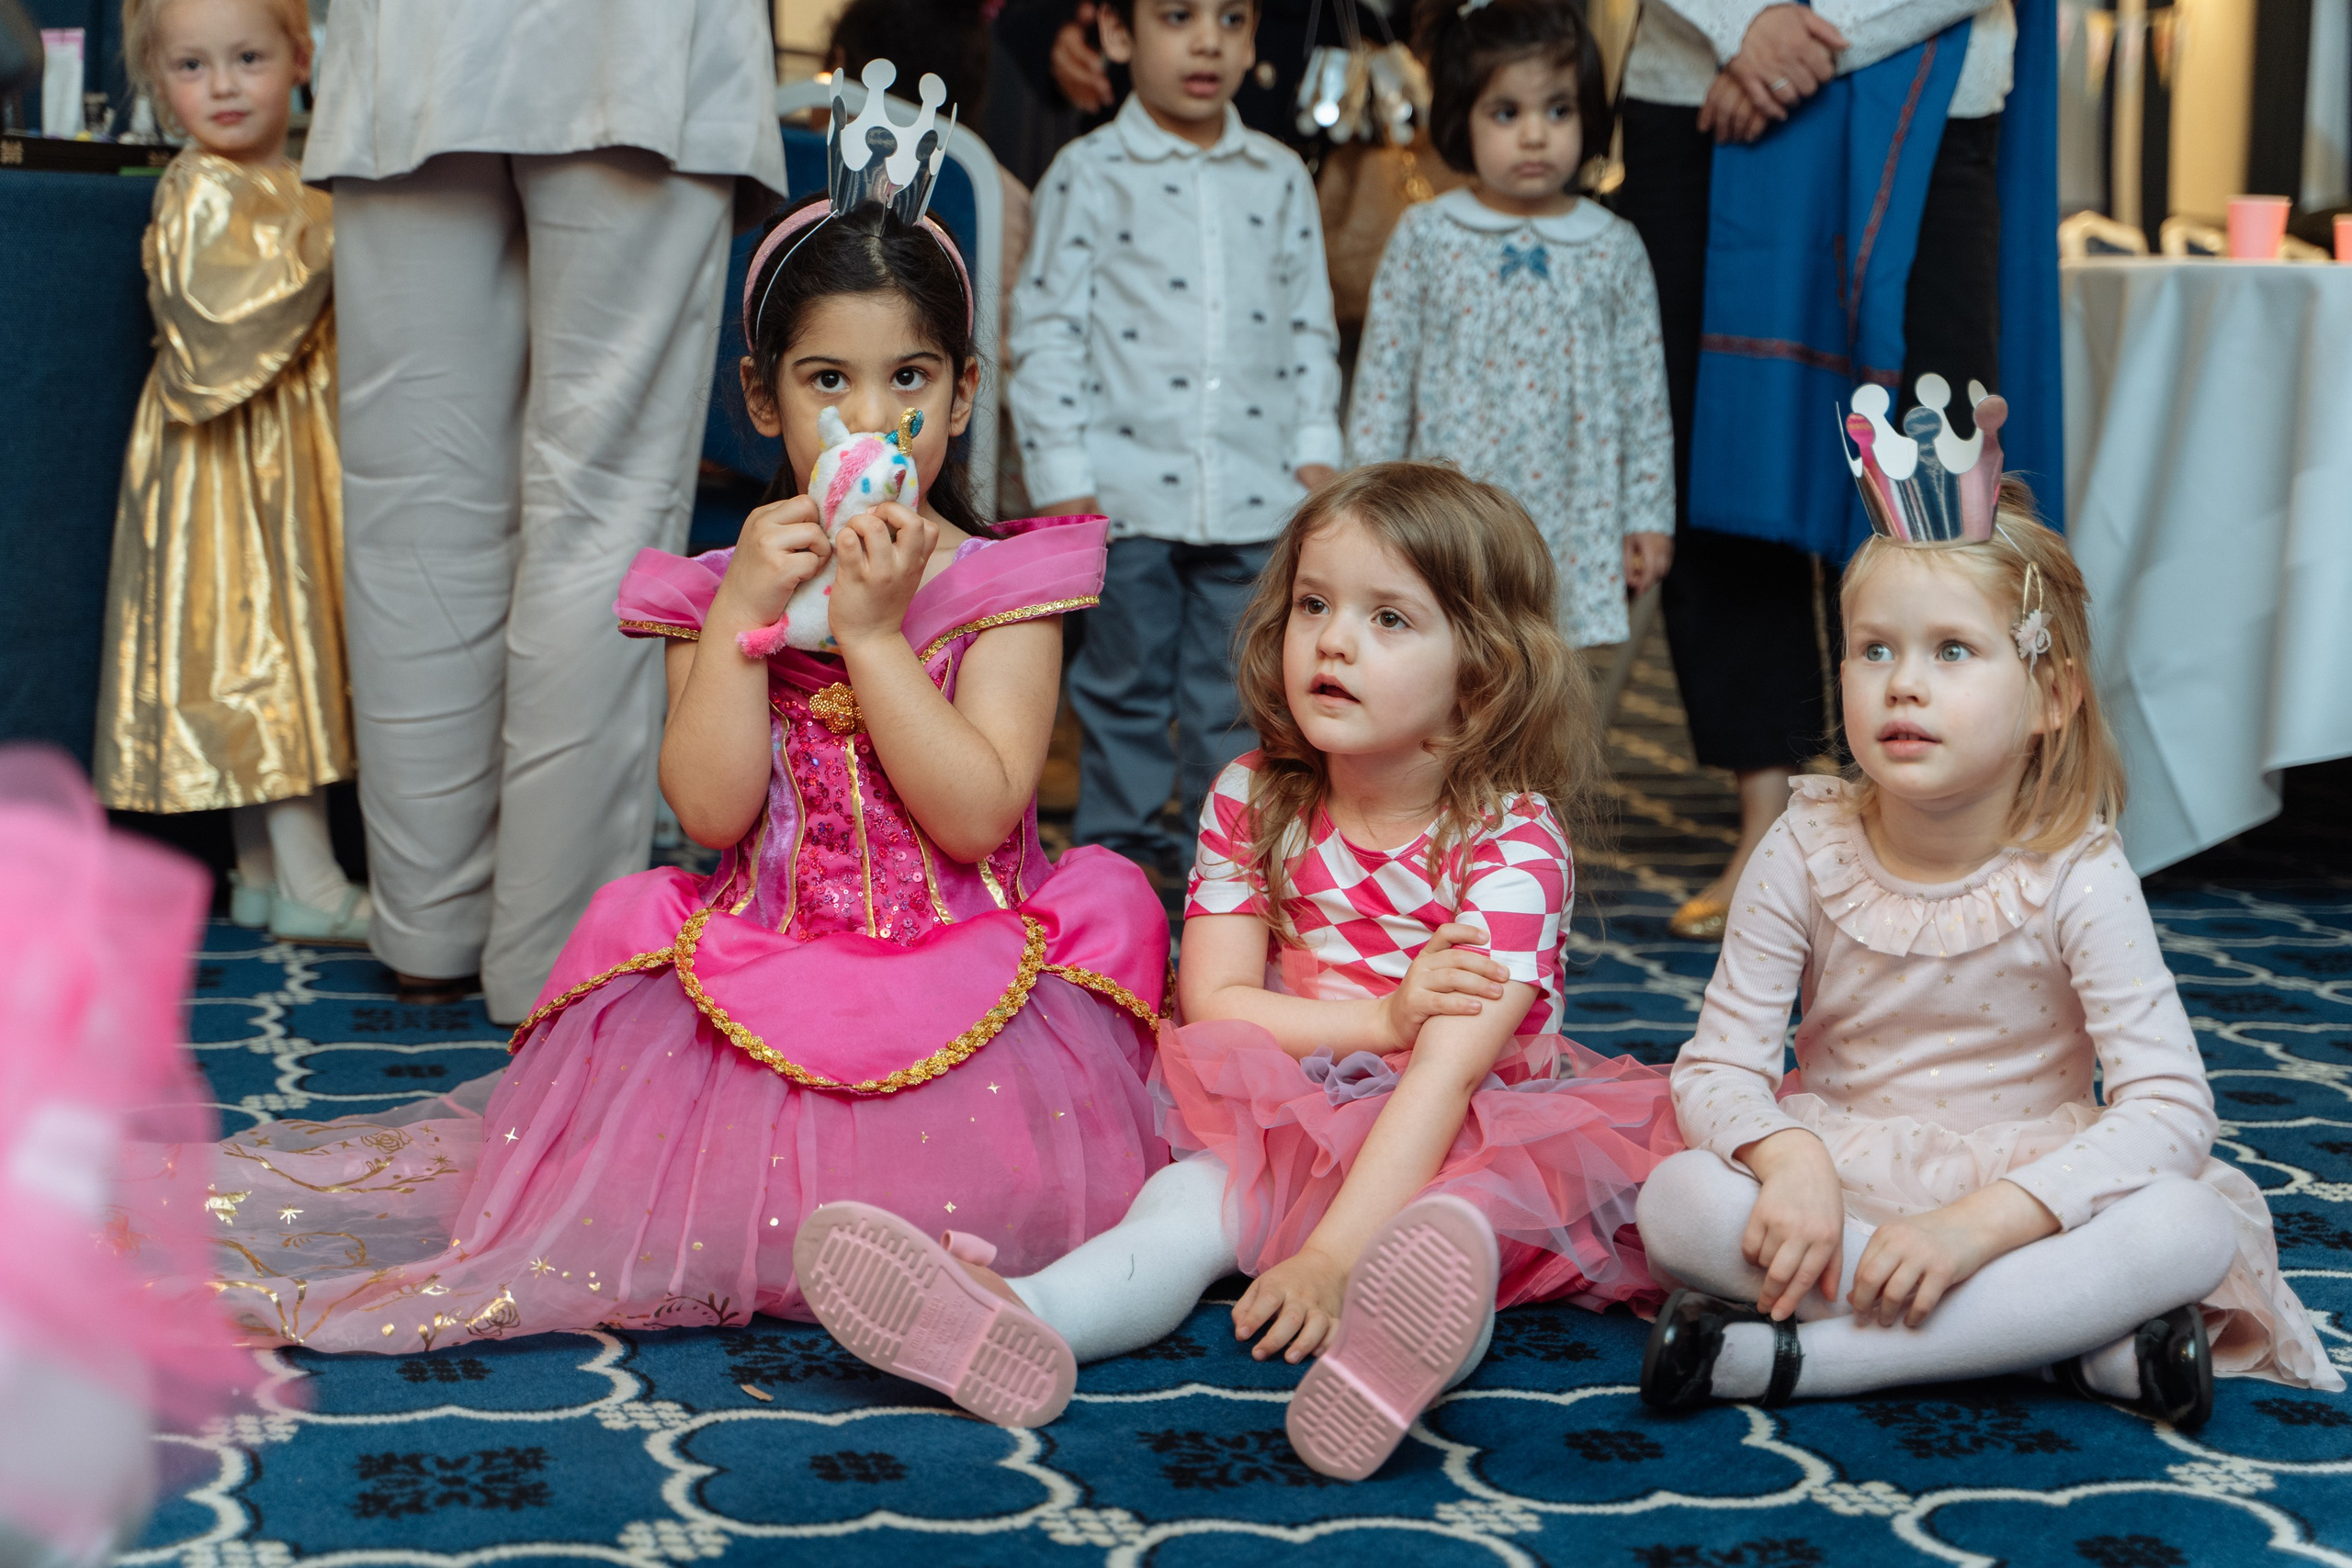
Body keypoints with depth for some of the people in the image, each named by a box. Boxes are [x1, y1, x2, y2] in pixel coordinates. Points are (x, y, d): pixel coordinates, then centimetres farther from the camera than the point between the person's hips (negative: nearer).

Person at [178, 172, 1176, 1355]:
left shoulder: (1005, 587, 0)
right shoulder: (721, 593, 7)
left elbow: (977, 816, -13)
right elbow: (710, 811, -7)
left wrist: (873, 631, -17)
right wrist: (743, 612, -13)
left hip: (961, 1000, -2)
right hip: (758, 980, 2)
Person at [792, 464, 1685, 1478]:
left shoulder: (1512, 842, -16)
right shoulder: (1251, 804, 0)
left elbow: (1444, 1076, -27)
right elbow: (1213, 1006, -5)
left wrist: (1333, 1255, -39)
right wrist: (1382, 1019, -20)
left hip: (1463, 1141, -2)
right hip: (1297, 1123, 3)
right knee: (1195, 1190, -29)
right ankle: (1016, 1321, -53)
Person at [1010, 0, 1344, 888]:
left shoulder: (1282, 179, 9)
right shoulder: (1089, 175, 0)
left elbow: (1310, 326, 14)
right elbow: (1047, 329, -1)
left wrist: (1316, 452, 6)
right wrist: (1063, 477, -7)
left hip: (1255, 490, 2)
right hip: (1130, 489, -2)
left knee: (1238, 686, 6)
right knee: (1127, 675, 7)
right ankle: (1118, 837, 19)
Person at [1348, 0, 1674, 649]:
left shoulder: (1613, 247, 2)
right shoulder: (1424, 237, -1)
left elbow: (1644, 392, 6)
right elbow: (1382, 377, 2)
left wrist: (1648, 515, 5)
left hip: (1570, 532, 1)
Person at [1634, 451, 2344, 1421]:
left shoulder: (2076, 879, -12)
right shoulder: (1808, 851, -7)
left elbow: (2170, 1109, -19)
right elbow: (1718, 1067, -7)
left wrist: (1977, 1223, -32)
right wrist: (1790, 1161, -32)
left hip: (2021, 1191, -1)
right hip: (1840, 1191, 1)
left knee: (2195, 1229, -30)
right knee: (1675, 1202, -29)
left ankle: (1806, 1354, -34)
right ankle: (2076, 1342, -29)